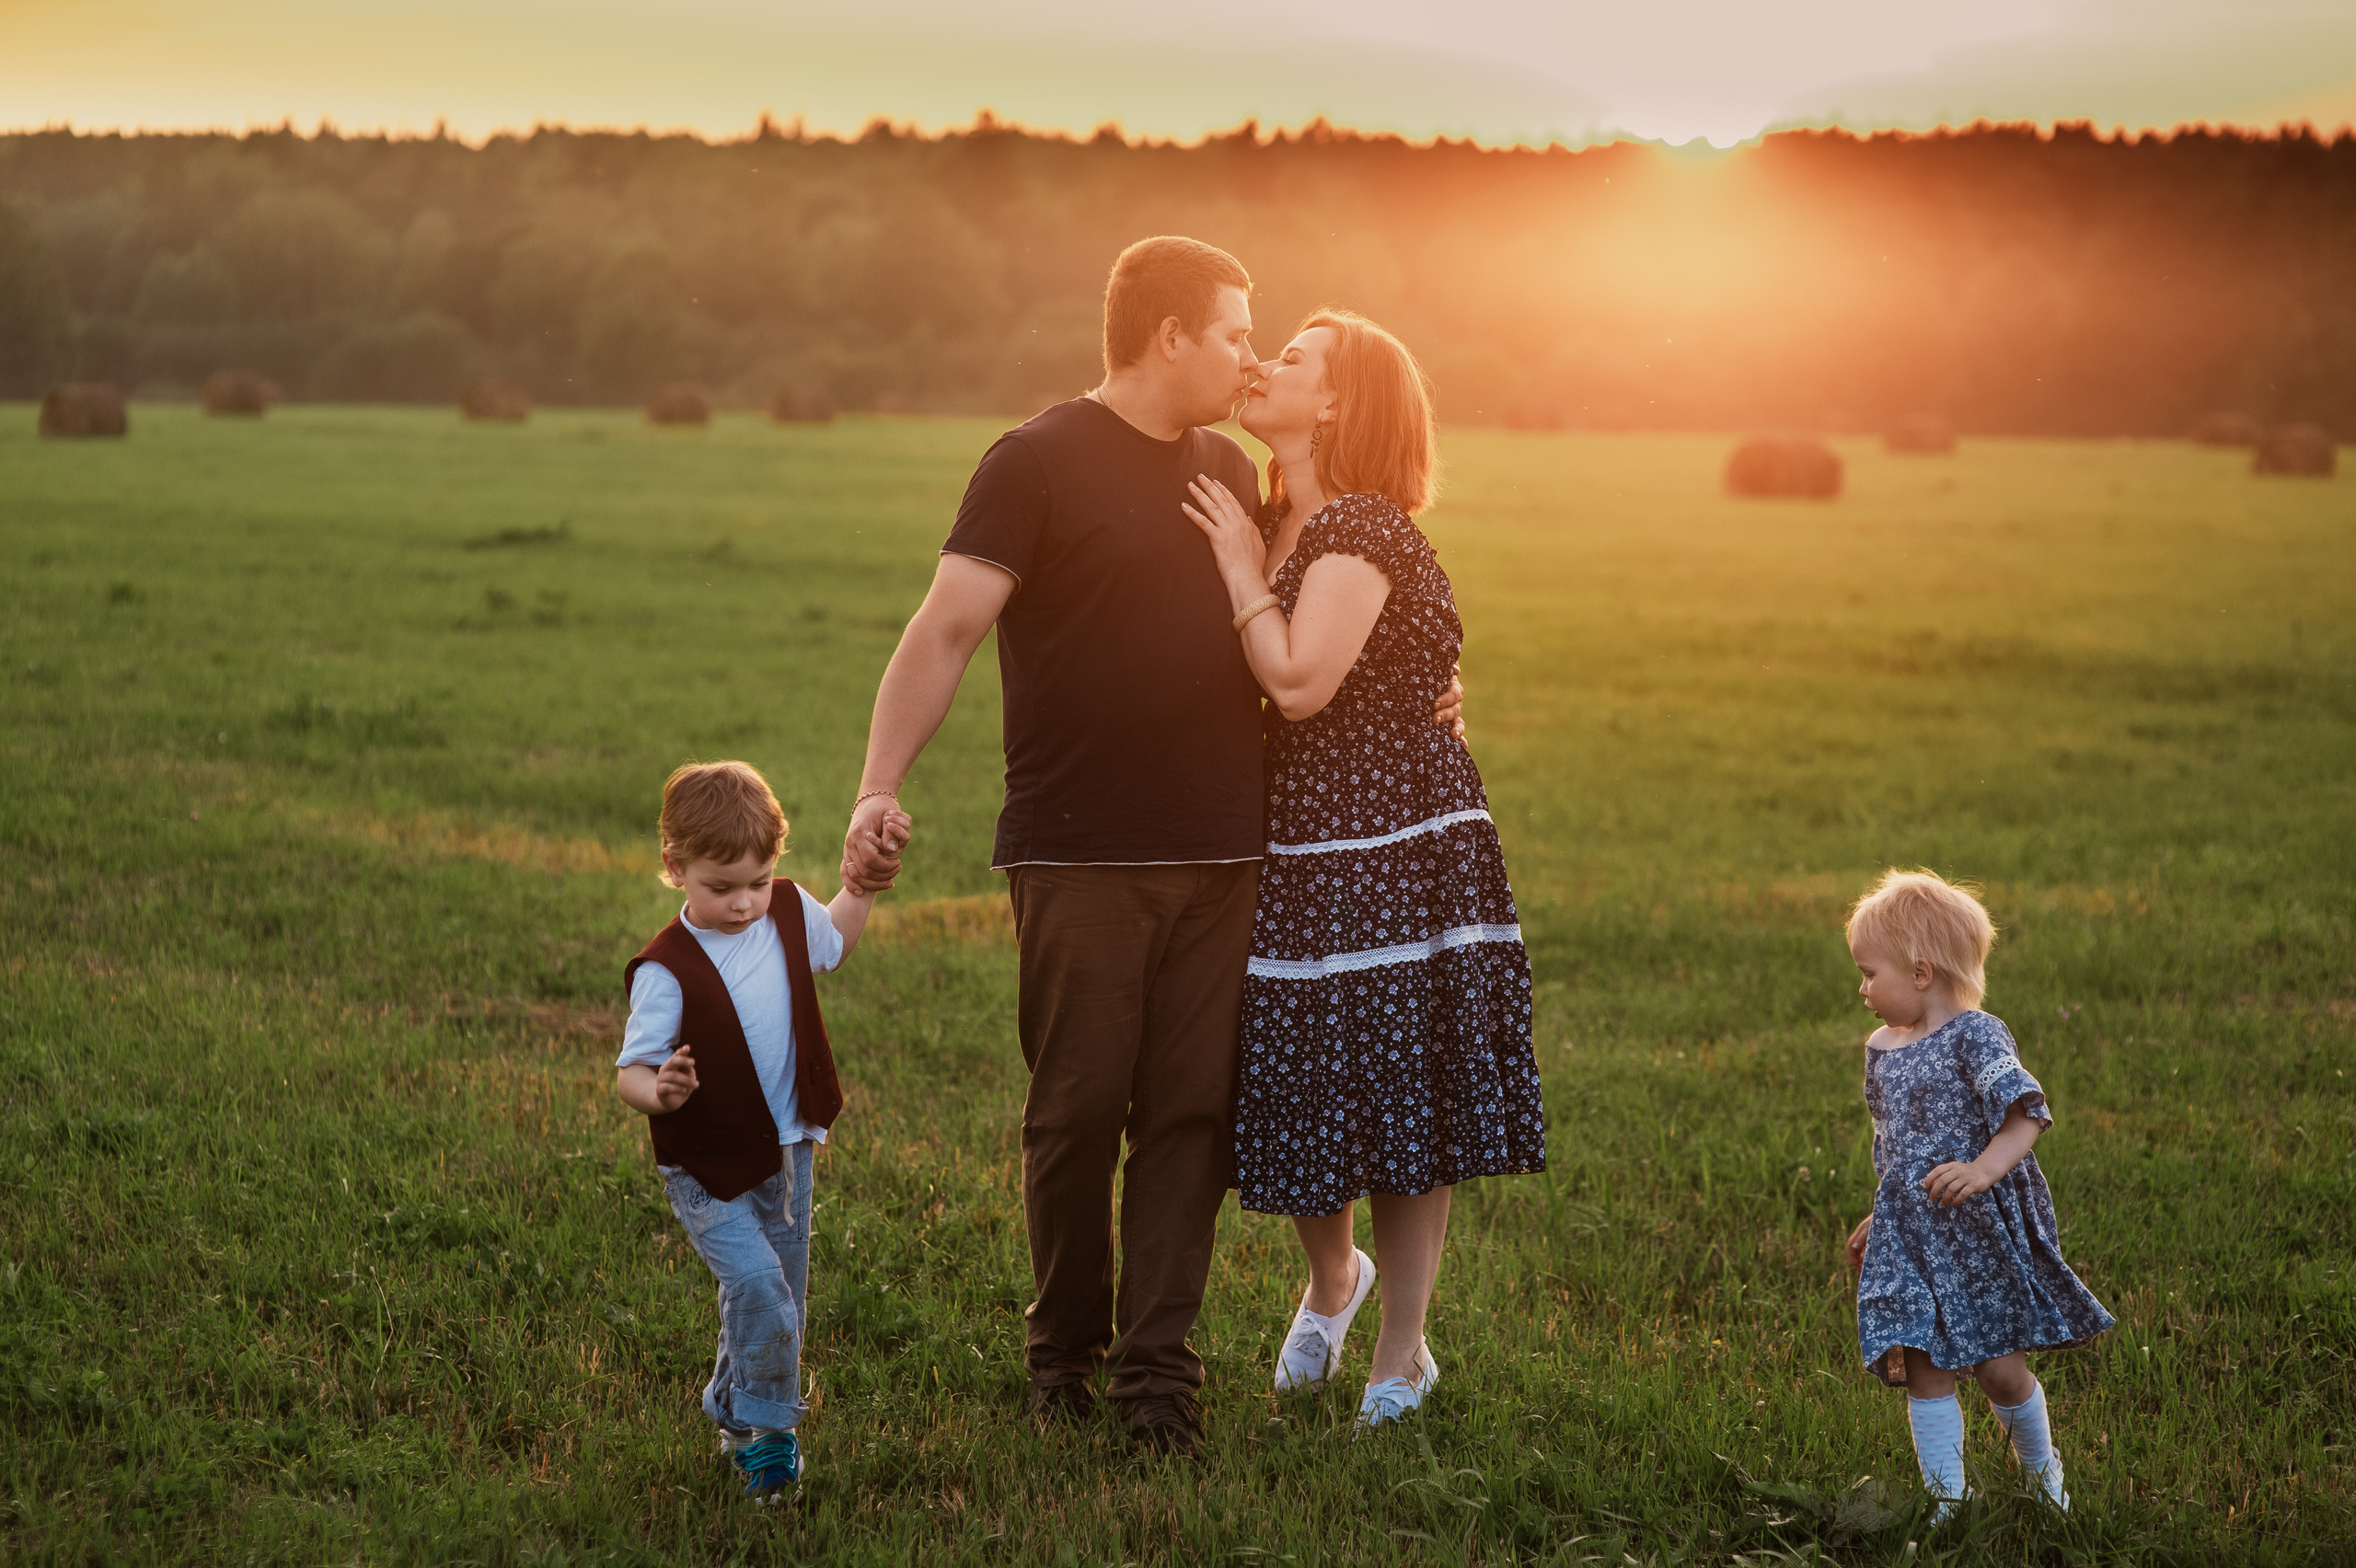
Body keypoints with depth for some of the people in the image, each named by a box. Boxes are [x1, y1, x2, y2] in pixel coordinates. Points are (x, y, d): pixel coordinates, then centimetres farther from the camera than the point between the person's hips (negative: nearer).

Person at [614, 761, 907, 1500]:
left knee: (782, 1300, 14)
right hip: (708, 1170, -6)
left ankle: (738, 1415, 37)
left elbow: (834, 940, 21)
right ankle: (765, 1429, -3)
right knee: (757, 1284, -22)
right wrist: (660, 1092, -42)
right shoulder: (667, 970, -22)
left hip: (786, 1153, 6)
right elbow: (630, 1072, -21)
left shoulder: (788, 914, -4)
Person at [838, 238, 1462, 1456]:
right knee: (1077, 1113, 2)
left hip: (1221, 855, 5)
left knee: (1190, 1115, 2)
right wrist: (880, 786, -23)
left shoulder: (1231, 471, 16)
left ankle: (1157, 1364, 7)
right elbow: (944, 633, -12)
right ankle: (1063, 1348, 19)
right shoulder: (1040, 463, -5)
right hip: (1080, 856, -5)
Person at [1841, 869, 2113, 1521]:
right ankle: (1948, 1504, 8)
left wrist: (1986, 1168, -36)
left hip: (1981, 1230, -6)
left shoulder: (1975, 1035, -12)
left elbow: (2026, 1114, -21)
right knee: (1922, 1370, 0)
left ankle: (2042, 1471, 27)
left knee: (1999, 1367, 0)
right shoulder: (1882, 1048, 11)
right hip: (1909, 1238, 6)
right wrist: (1880, 1219, 26)